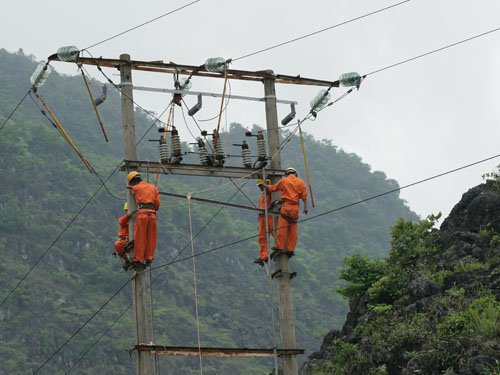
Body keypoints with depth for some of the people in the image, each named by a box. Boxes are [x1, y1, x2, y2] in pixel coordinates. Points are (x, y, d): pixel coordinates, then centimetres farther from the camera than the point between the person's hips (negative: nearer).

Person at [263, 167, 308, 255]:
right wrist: (305, 207, 4)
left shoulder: (283, 181, 6)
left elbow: (273, 188, 19)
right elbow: (304, 196, 3)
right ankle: (290, 249, 4)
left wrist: (265, 185, 36)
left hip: (286, 206, -3)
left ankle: (279, 247, -8)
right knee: (293, 229, 5)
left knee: (282, 228, -4)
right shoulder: (301, 182, 10)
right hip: (296, 208, 3)